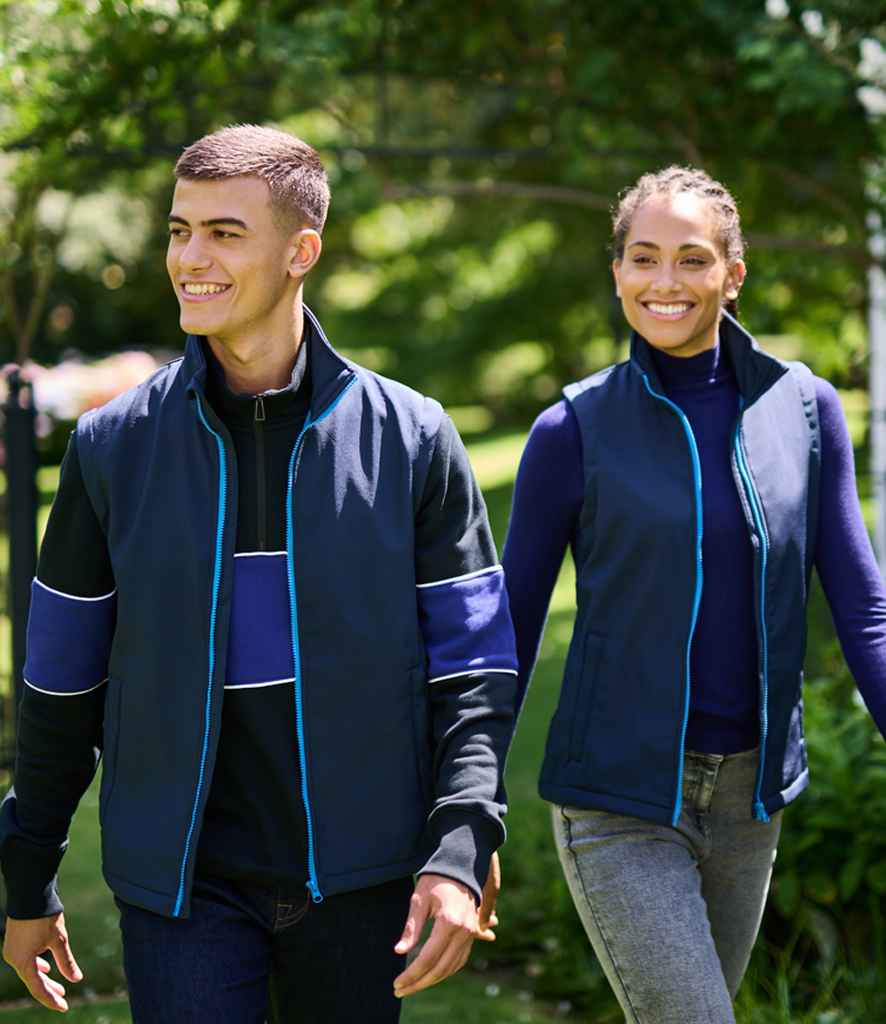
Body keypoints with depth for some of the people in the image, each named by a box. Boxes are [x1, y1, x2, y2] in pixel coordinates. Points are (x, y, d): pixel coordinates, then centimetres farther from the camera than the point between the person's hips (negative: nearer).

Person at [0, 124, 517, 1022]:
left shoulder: (411, 438, -2)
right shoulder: (113, 445, 1)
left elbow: (474, 668, -1)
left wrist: (460, 853, -14)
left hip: (356, 879, 0)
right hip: (180, 881, 0)